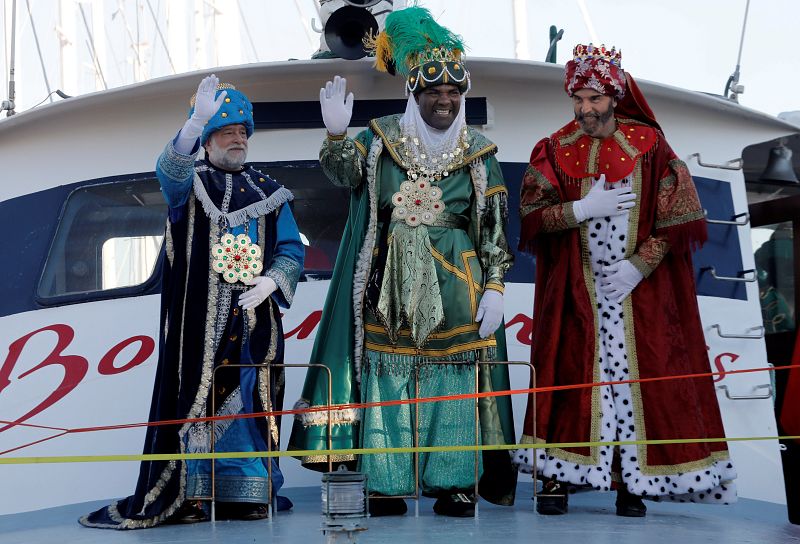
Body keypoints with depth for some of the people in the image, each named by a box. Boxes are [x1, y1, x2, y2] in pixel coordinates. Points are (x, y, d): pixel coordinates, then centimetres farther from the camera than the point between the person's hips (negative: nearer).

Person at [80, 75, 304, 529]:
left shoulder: (267, 192, 17)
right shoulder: (191, 182, 8)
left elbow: (292, 249, 13)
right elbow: (170, 170, -16)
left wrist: (272, 280, -9)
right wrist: (196, 121, -34)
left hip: (254, 317, 2)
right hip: (200, 317, -2)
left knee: (249, 400, -1)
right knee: (195, 397, -7)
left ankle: (244, 492, 6)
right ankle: (190, 495, -3)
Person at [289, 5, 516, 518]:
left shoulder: (478, 152, 6)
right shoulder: (382, 138, 6)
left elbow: (494, 226, 5)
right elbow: (344, 172, -10)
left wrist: (494, 286, -3)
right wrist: (336, 134, -29)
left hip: (455, 283, 0)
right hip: (392, 283, 0)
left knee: (452, 373, -1)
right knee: (388, 372, -1)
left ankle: (455, 483, 5)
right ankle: (385, 484, 4)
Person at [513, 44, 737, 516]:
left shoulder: (648, 145, -1)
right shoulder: (555, 151, 2)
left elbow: (676, 217, -3)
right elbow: (530, 215, -5)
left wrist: (639, 266, -11)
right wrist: (583, 209, -17)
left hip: (641, 288, 0)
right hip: (576, 291, 1)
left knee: (638, 373, -3)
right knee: (571, 376, -3)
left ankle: (631, 481, 4)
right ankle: (558, 477, 2)